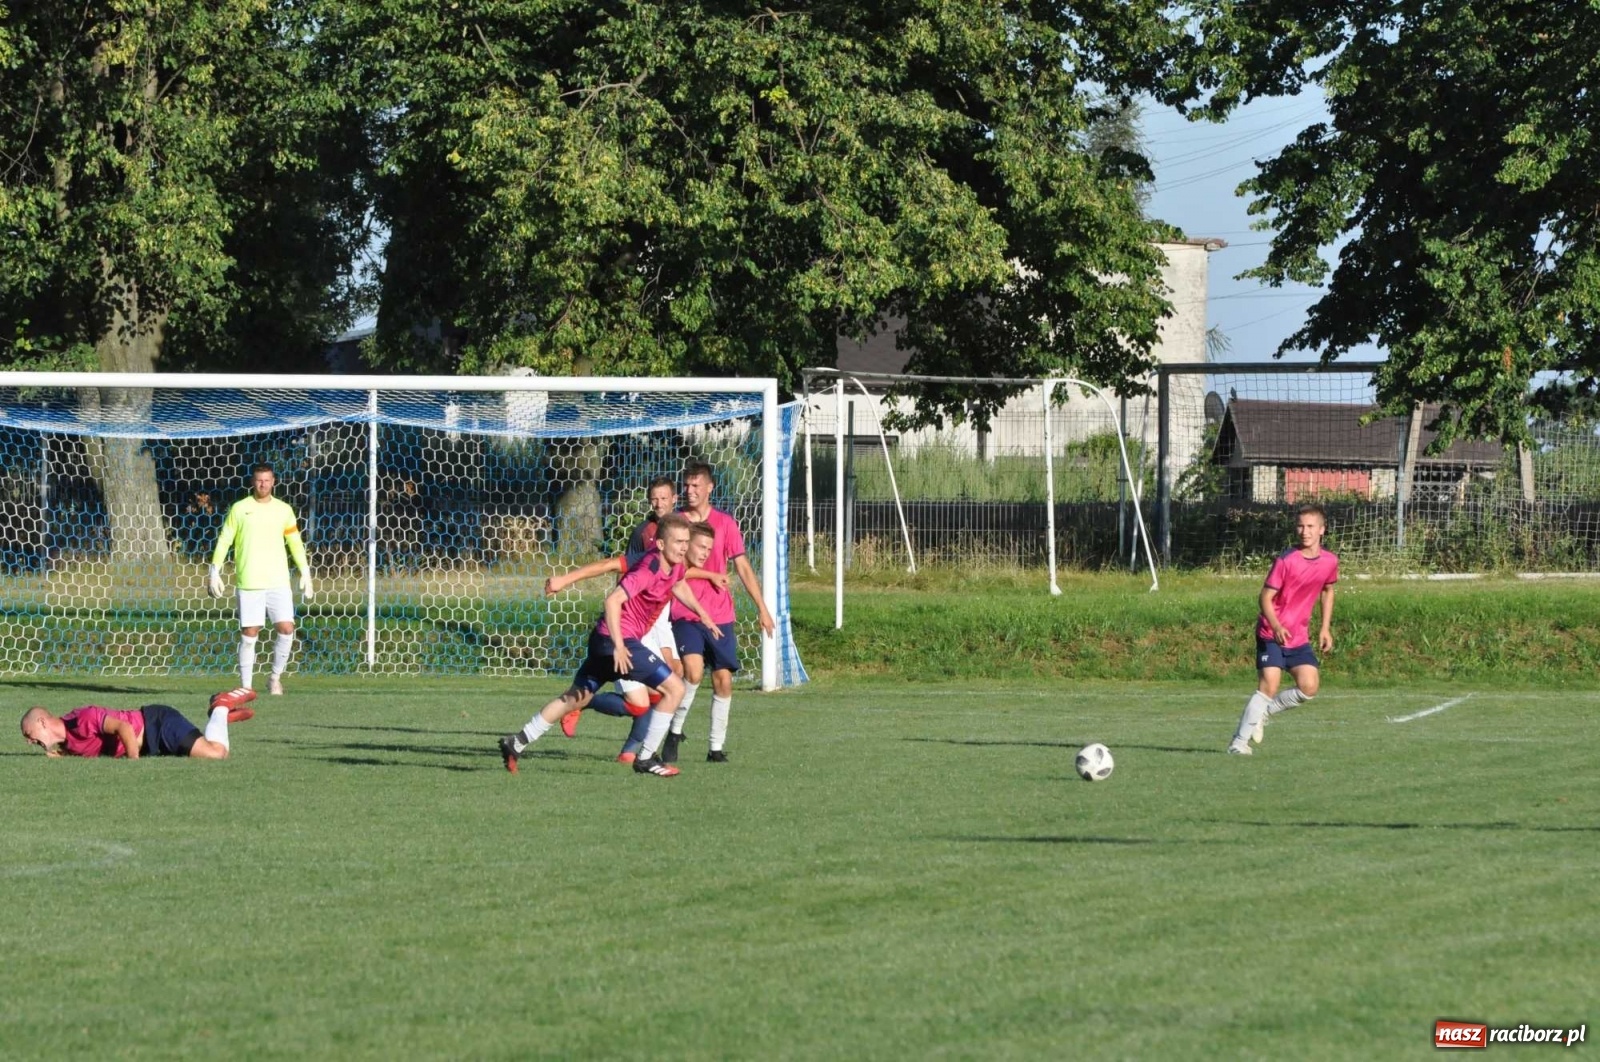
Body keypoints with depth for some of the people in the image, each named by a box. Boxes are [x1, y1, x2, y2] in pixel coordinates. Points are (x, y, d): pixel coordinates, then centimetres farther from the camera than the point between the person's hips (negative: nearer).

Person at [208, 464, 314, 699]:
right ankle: (246, 686, 5)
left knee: (286, 629, -8)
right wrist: (214, 572, 0)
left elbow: (295, 542, 16)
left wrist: (305, 573, 11)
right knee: (249, 634, -2)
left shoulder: (283, 510, 9)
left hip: (278, 582, 2)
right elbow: (224, 540, 5)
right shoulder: (239, 509, 3)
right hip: (248, 583, -2)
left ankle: (276, 678, 10)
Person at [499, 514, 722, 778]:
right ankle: (646, 759, -4)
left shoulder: (674, 566, 6)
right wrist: (619, 646, -34)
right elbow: (613, 600, -30)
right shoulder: (649, 569, -22)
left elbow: (679, 587, 32)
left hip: (605, 639, 10)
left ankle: (516, 743, 23)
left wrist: (701, 613, 23)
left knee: (577, 697, 18)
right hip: (615, 640, -10)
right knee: (674, 688, -9)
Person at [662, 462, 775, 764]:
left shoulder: (726, 524, 3)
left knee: (723, 679, 1)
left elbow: (743, 568, 5)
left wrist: (763, 608, 2)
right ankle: (675, 731, -5)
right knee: (693, 670, -22)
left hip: (720, 614, 2)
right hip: (685, 614, -2)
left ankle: (717, 747, 12)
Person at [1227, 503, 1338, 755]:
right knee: (1269, 685, -16)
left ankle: (1263, 711, 14)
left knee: (1310, 686, -9)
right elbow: (1266, 597, -12)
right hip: (1272, 635, -5)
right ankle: (1240, 741, -9)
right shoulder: (1286, 560, -13)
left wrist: (1326, 628, 14)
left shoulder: (1330, 562, 1)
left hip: (1299, 638, 5)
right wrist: (1276, 626, -28)